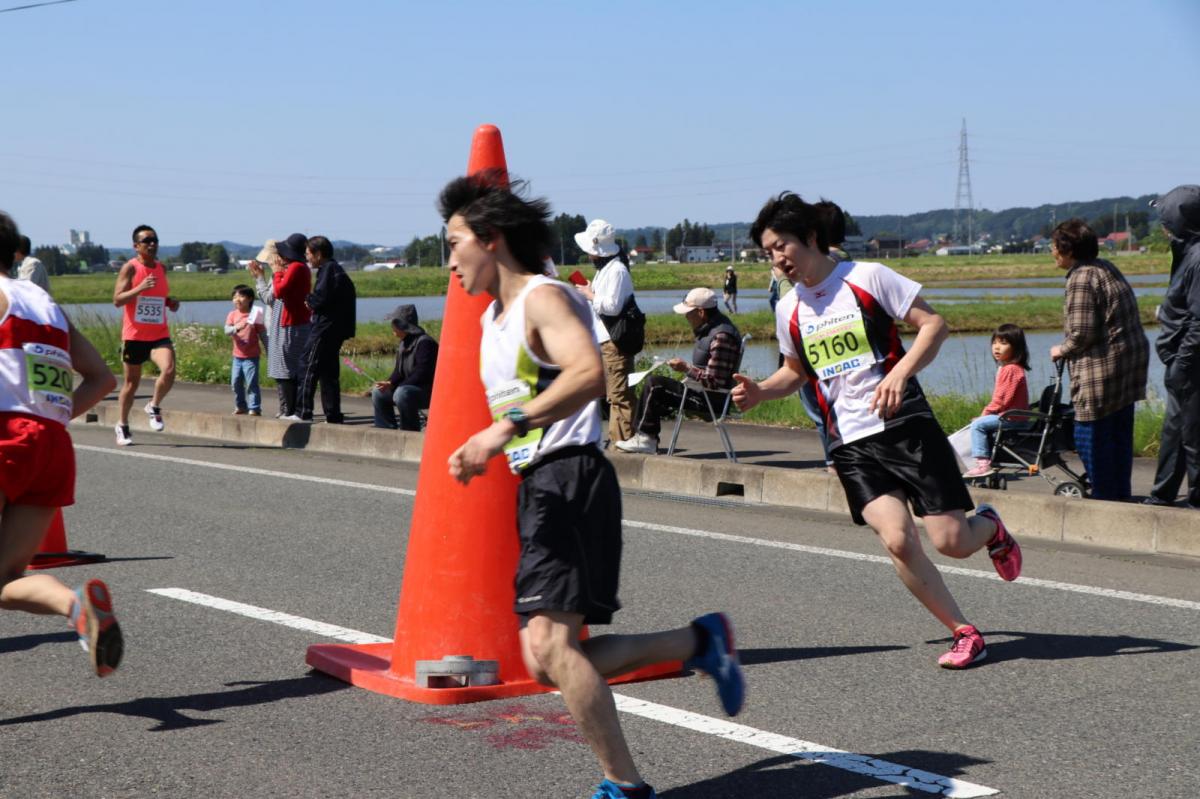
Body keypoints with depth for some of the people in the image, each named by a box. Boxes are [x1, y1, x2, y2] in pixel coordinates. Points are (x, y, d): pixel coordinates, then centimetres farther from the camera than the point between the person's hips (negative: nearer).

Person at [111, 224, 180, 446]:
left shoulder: (162, 268, 10)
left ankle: (154, 407, 4)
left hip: (159, 334, 3)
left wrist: (171, 302, 5)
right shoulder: (130, 268, -6)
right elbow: (117, 299, -13)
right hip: (134, 334, -3)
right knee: (132, 381, 7)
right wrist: (140, 288, -26)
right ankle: (122, 426, 27)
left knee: (169, 370, -23)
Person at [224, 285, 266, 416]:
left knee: (251, 383, -8)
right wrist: (236, 328, -30)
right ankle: (240, 406, 26)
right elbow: (227, 331, -9)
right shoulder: (232, 314, 3)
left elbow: (262, 334, -2)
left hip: (251, 356, -5)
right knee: (236, 382, 11)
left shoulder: (255, 316, -6)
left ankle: (254, 408, -4)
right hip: (237, 355, 5)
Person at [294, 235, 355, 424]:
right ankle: (333, 415, 12)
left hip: (324, 328, -10)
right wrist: (313, 302, 9)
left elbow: (321, 298, -21)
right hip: (336, 328, 10)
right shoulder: (336, 269, 19)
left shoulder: (328, 270, -11)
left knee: (308, 367, -7)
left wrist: (309, 301, 0)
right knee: (329, 372, 12)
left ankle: (303, 412, -9)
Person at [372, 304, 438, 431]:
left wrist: (394, 385, -22)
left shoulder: (424, 342, -19)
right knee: (378, 392, 8)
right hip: (409, 388, 10)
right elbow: (399, 372, 15)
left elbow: (422, 374, -25)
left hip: (429, 392, -10)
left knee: (402, 394, -36)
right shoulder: (404, 343, 12)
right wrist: (390, 383, -8)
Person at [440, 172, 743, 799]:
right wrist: (482, 453, 17)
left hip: (569, 477, -10)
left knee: (549, 644, -19)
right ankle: (700, 641, 15)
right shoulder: (493, 317, 22)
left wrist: (504, 430, -32)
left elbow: (589, 374, -27)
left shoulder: (545, 298, -8)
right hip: (536, 488, 10)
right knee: (548, 662, 5)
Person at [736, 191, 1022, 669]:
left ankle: (988, 526, 31)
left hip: (905, 425, -3)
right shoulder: (788, 310, 10)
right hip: (850, 444, 3)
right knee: (896, 538, -19)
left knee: (951, 541, -7)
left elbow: (934, 324, -4)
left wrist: (901, 372, -20)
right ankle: (963, 632, -2)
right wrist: (758, 392, 6)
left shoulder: (868, 277, -4)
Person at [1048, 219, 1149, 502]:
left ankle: (1104, 496, 3)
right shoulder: (1107, 269, 14)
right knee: (1120, 434, 16)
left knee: (1091, 437, -2)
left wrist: (1062, 350, -2)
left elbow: (1082, 333, -21)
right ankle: (1121, 495, 23)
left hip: (1104, 367, -10)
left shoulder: (1081, 278, -16)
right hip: (1131, 361, 10)